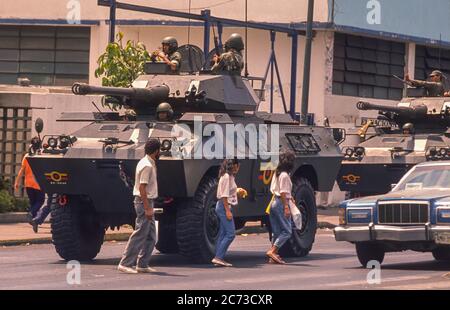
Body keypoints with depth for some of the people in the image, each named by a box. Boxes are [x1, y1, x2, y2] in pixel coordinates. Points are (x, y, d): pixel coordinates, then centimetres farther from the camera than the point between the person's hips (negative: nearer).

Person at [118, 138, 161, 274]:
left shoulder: (147, 163, 14)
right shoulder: (147, 166, -17)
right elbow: (142, 188, -22)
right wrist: (147, 208, -24)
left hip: (147, 202, 10)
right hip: (144, 202, -10)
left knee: (150, 237, 12)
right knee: (140, 235, -9)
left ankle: (142, 265, 15)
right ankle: (125, 264, -8)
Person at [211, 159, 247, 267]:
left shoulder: (230, 177, 16)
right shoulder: (226, 177, -14)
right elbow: (224, 196, -18)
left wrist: (237, 193, 9)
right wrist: (227, 211, -20)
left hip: (225, 207, 10)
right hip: (225, 207, -10)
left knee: (223, 234, 8)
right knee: (230, 234, -13)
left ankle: (218, 259, 8)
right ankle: (218, 257, -16)